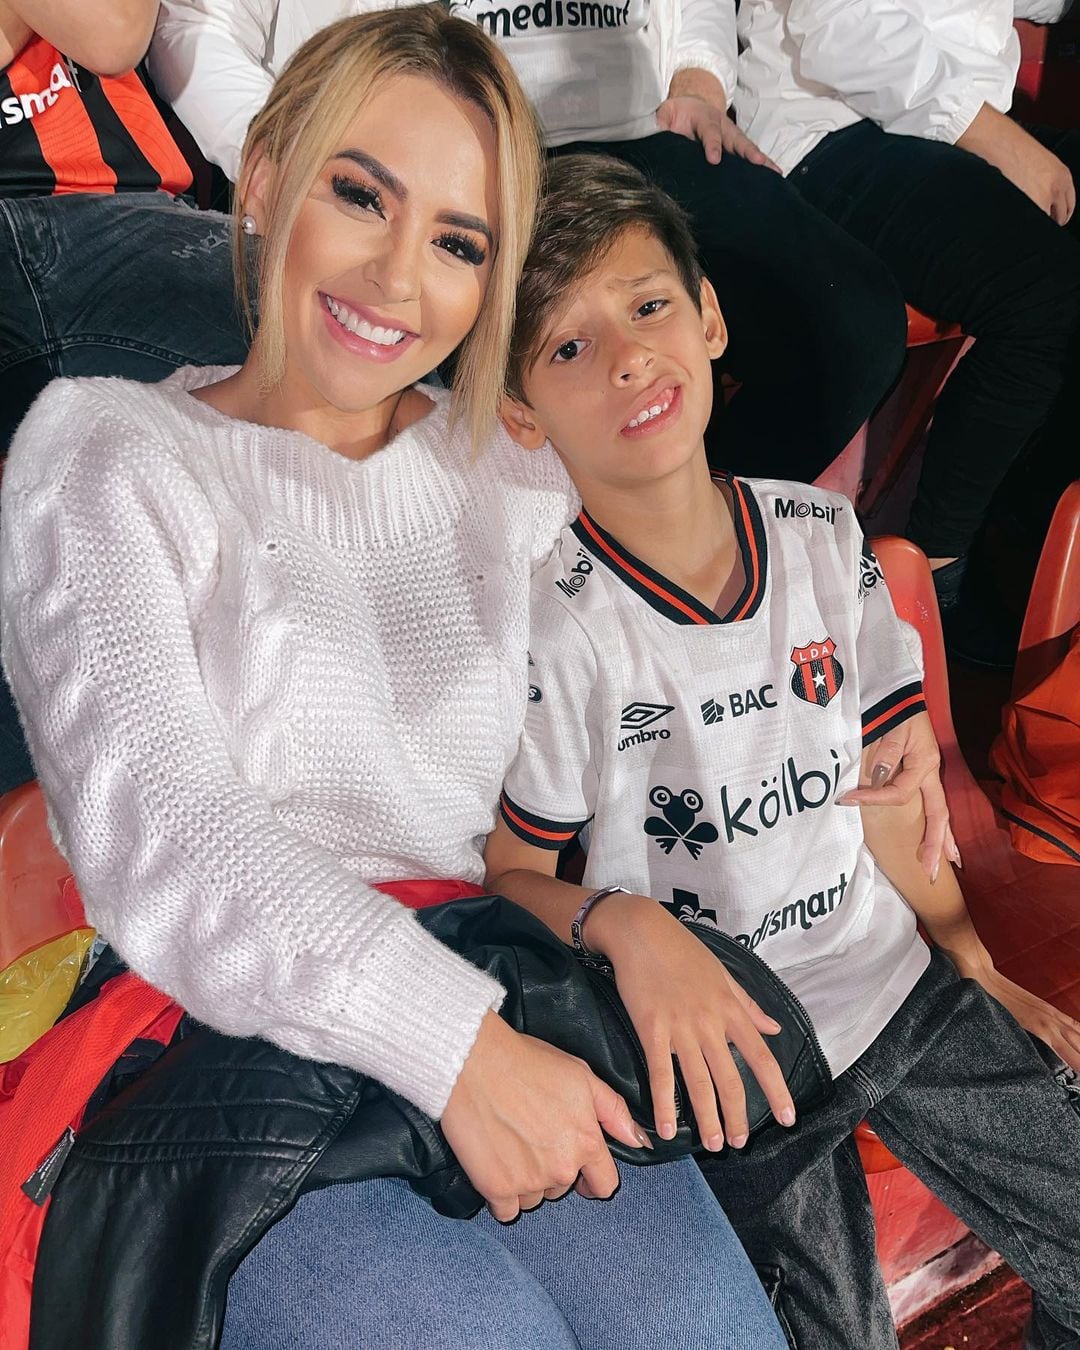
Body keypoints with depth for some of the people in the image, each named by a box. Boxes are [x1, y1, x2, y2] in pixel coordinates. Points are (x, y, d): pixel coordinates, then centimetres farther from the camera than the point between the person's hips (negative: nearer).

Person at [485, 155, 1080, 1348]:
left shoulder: (822, 536, -3)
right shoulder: (555, 630, -18)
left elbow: (879, 781, 6)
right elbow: (509, 874, -10)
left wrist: (973, 963, 10)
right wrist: (621, 924, -28)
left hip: (895, 984, 4)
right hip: (724, 1049, -4)